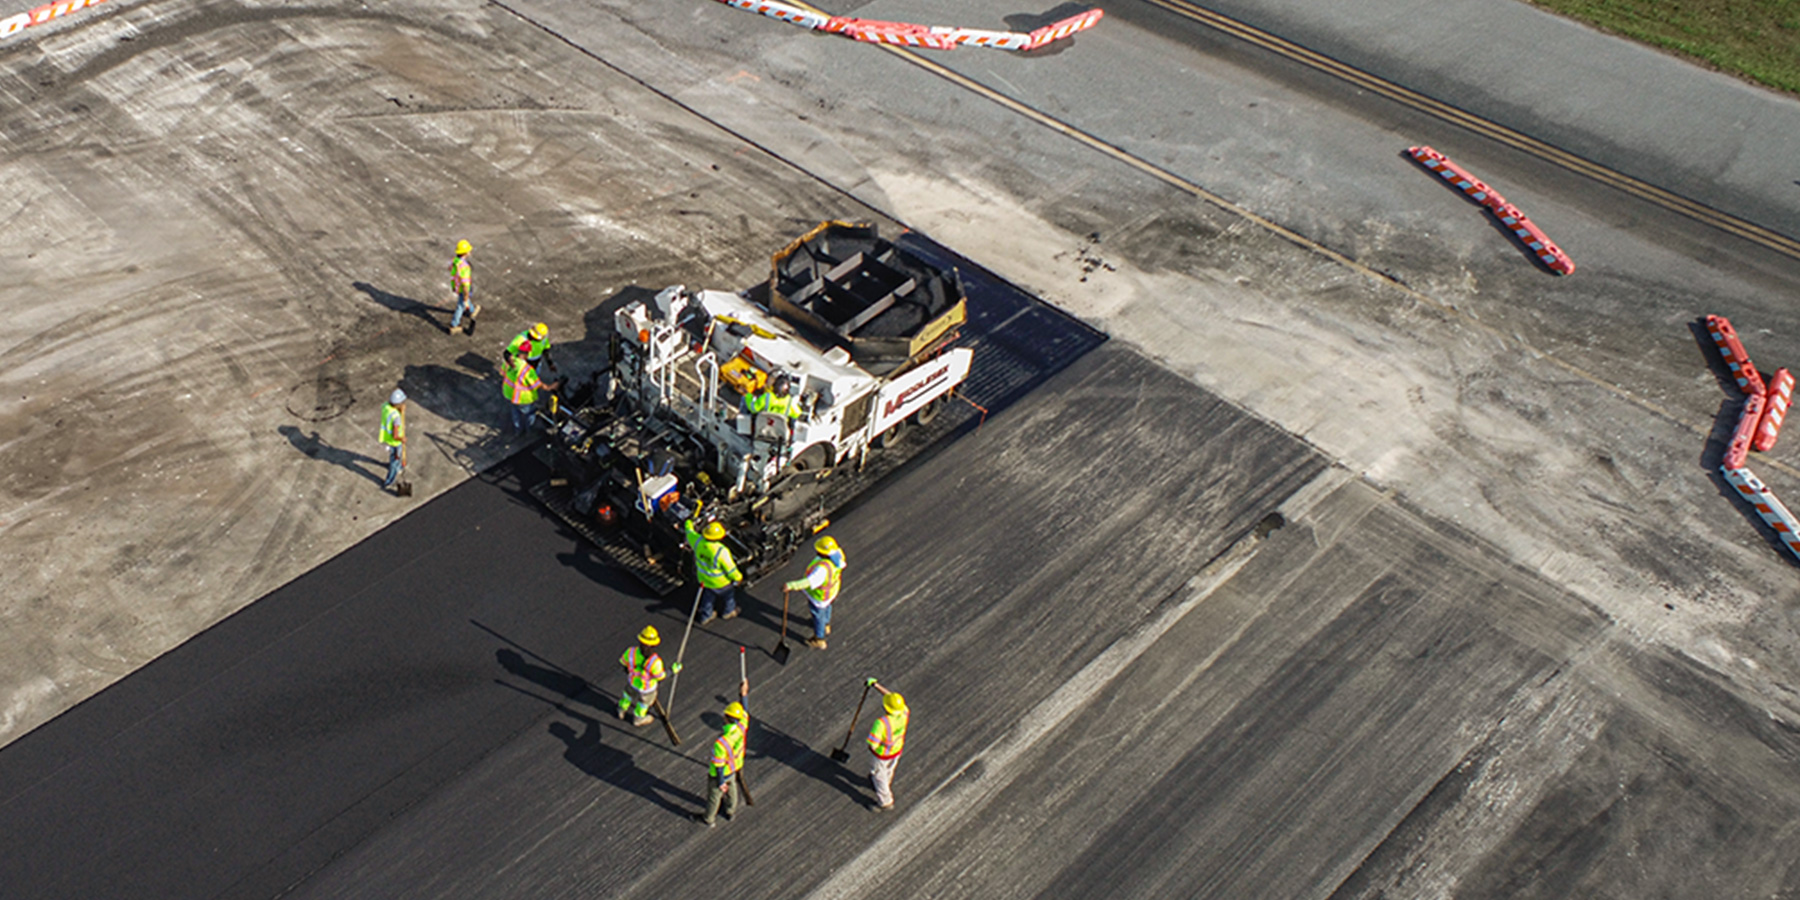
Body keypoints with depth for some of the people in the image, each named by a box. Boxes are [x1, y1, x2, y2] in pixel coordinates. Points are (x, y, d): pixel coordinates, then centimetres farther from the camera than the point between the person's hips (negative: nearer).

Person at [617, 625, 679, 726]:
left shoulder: (631, 651, -34)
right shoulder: (655, 661, -44)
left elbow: (622, 662, -12)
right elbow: (661, 676, -25)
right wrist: (673, 669, -10)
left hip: (633, 679, 3)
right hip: (647, 687, -3)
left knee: (629, 693, 36)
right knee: (644, 700, 30)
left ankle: (622, 710, 64)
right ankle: (638, 718, 60)